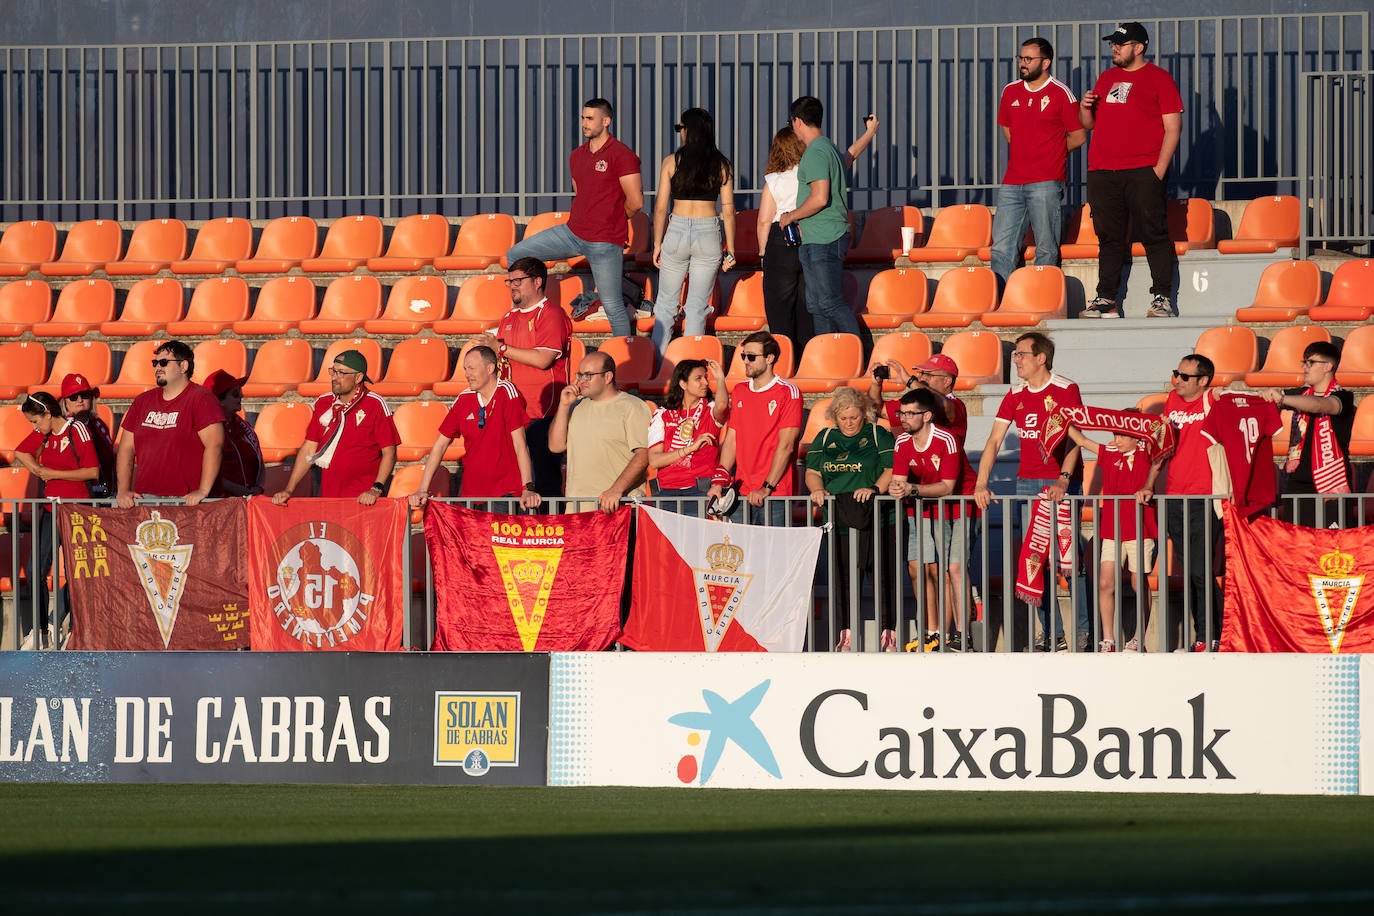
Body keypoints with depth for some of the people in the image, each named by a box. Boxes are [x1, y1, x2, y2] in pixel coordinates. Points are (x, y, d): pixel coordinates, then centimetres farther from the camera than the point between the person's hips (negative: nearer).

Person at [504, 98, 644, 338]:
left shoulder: (622, 156, -11)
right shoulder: (577, 156, 13)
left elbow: (636, 202, -14)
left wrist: (613, 217, 3)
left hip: (604, 243, -8)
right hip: (573, 233, 8)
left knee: (612, 305, -3)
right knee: (515, 256, 4)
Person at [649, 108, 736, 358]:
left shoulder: (672, 162, -3)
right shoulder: (722, 165, -1)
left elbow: (660, 208, -2)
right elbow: (728, 211, -1)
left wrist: (657, 243, 9)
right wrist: (730, 250, 6)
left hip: (677, 231, -1)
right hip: (709, 233, 1)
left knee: (666, 302, 12)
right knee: (698, 306, 7)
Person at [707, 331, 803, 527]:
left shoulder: (788, 393, -4)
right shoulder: (739, 391, 14)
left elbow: (786, 445, -10)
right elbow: (731, 440, 14)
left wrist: (767, 488, -16)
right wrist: (719, 482, 1)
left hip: (775, 494, -5)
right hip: (742, 493, 5)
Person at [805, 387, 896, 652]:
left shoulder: (878, 436, 5)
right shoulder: (825, 439, 16)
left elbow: (891, 468, -4)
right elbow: (812, 471, 14)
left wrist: (874, 488, -21)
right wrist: (817, 489, -8)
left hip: (874, 517, -3)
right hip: (839, 518, 3)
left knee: (881, 575, -4)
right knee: (843, 577, 3)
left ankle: (888, 634, 0)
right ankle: (846, 634, 9)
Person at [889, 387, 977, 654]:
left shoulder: (946, 441, -22)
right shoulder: (903, 442, -4)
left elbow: (947, 487, -25)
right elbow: (899, 480, -7)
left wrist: (913, 489, -38)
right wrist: (896, 489, -32)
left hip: (959, 506, -6)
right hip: (927, 509, 6)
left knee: (954, 567, -17)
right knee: (918, 566, -2)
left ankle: (958, 634, -14)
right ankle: (932, 633, 7)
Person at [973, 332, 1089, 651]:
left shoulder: (1065, 391, -5)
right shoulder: (1016, 395, 11)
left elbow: (1072, 438, -13)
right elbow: (994, 441, 8)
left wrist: (1063, 479, -26)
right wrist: (981, 483, -3)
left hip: (1061, 483, -6)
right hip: (1027, 482, 6)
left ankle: (1084, 632, -2)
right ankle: (1050, 633, 7)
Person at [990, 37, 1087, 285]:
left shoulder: (1060, 93, -2)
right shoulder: (1010, 92, 13)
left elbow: (1078, 137, 2)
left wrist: (1050, 154, 8)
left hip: (1045, 183, -5)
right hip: (1012, 183, 5)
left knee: (1046, 249, -3)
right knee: (1002, 247, -1)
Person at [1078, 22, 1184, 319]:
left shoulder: (1158, 79, 2)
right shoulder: (1106, 79, 19)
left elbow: (1173, 127, -3)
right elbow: (1089, 124, 26)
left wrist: (1159, 169, -11)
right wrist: (1085, 108, 2)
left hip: (1143, 171, -5)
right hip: (1102, 172, 5)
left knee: (1154, 235, -7)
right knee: (1109, 238, 6)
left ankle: (1162, 299, -6)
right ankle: (1106, 300, 8)